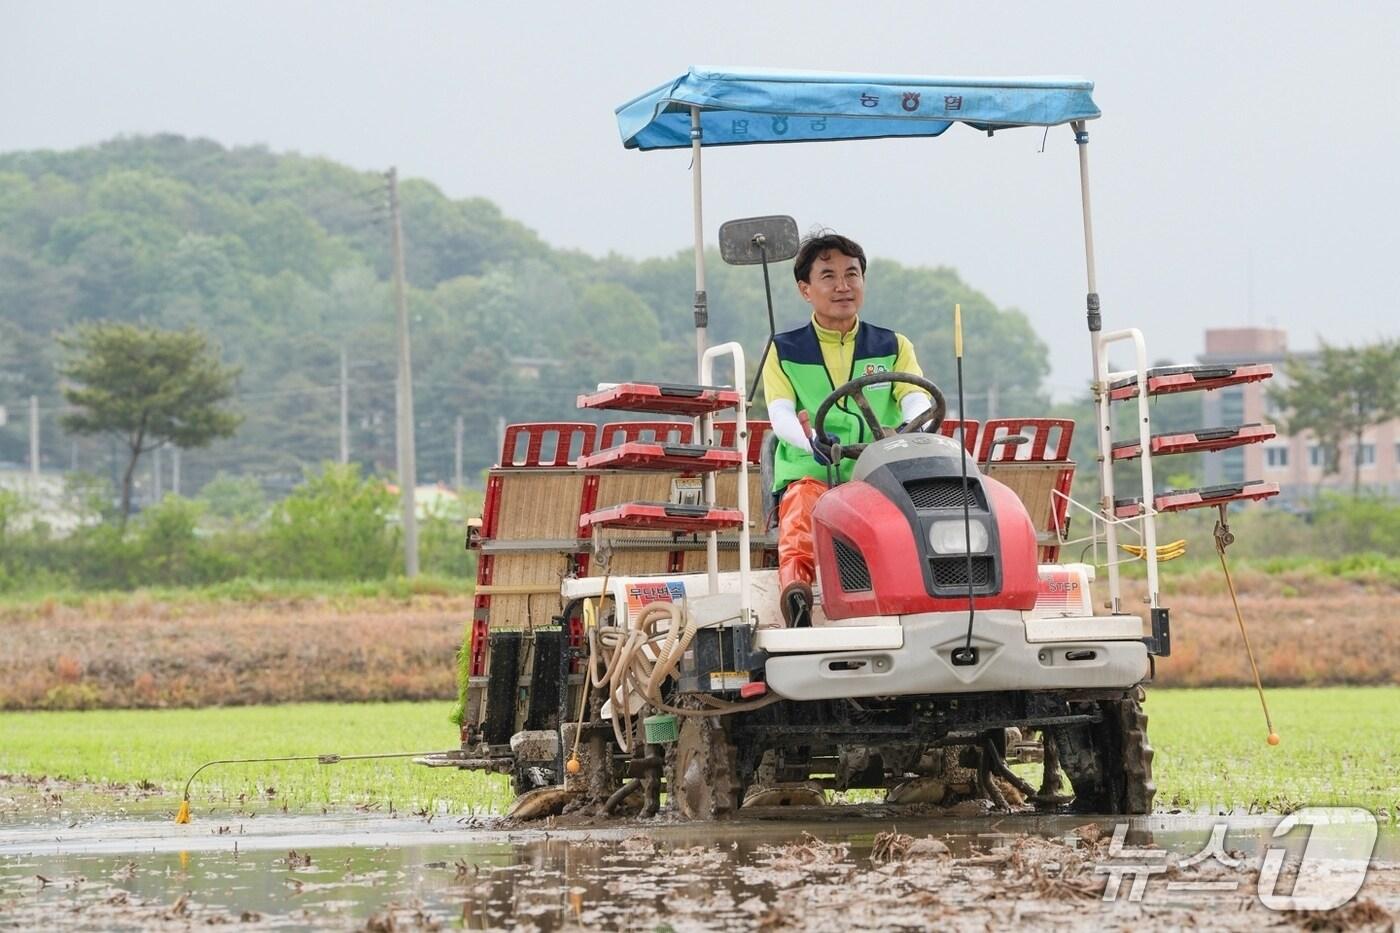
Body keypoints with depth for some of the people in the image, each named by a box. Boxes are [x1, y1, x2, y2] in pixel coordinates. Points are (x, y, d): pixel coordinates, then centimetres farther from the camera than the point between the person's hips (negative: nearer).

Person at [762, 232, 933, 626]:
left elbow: (916, 400, 2)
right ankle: (795, 595, -60)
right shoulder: (785, 351, 15)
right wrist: (813, 442, -27)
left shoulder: (893, 347, 20)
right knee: (801, 519, -37)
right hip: (809, 474, -2)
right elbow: (780, 415, -2)